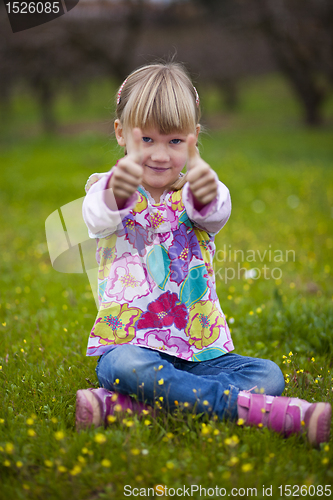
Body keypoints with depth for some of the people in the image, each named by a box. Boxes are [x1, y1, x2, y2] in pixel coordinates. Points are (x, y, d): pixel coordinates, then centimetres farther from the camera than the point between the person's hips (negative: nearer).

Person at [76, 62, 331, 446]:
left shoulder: (193, 193, 6)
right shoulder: (107, 188, 2)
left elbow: (216, 214, -20)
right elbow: (98, 216, -24)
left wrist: (206, 194, -47)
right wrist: (115, 193, -51)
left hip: (201, 349, 3)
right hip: (129, 341, -3)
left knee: (268, 374, -19)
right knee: (125, 366, -35)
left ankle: (121, 404, -31)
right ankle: (266, 411, -38)